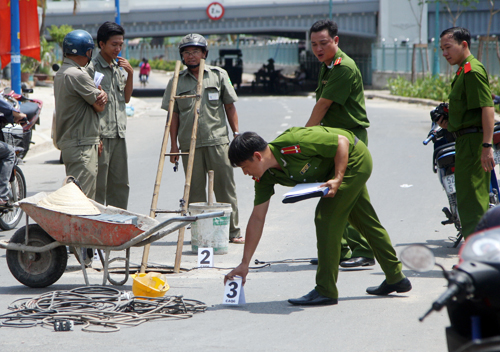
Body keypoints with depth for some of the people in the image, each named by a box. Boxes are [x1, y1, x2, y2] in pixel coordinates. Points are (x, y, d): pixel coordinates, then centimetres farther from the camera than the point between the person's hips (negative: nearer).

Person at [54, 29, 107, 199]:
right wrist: (102, 94, 8)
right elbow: (100, 106, -12)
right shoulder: (77, 75, -17)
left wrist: (101, 95, -7)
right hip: (82, 144, -10)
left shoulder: (60, 74, 16)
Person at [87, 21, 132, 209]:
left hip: (119, 135, 7)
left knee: (120, 184, 12)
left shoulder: (119, 67, 15)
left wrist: (130, 74, 5)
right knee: (98, 185, -4)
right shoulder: (92, 68, -9)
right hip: (101, 135, -7)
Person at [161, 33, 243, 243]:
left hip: (217, 141, -1)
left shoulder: (218, 75, 8)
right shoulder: (177, 81, 10)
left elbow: (229, 106, 11)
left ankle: (233, 232, 5)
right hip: (189, 144, 1)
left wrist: (236, 134, 5)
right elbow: (173, 114, 10)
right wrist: (173, 144, 5)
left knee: (225, 186, -1)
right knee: (195, 190, 4)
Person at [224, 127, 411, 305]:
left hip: (352, 158, -9)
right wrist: (244, 264, -7)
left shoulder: (294, 144, -35)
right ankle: (395, 277, 35)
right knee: (365, 222, 19)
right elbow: (257, 218, -7)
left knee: (326, 219, -14)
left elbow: (342, 141, -24)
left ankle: (326, 291, -10)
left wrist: (338, 179, -30)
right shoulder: (265, 177, -11)